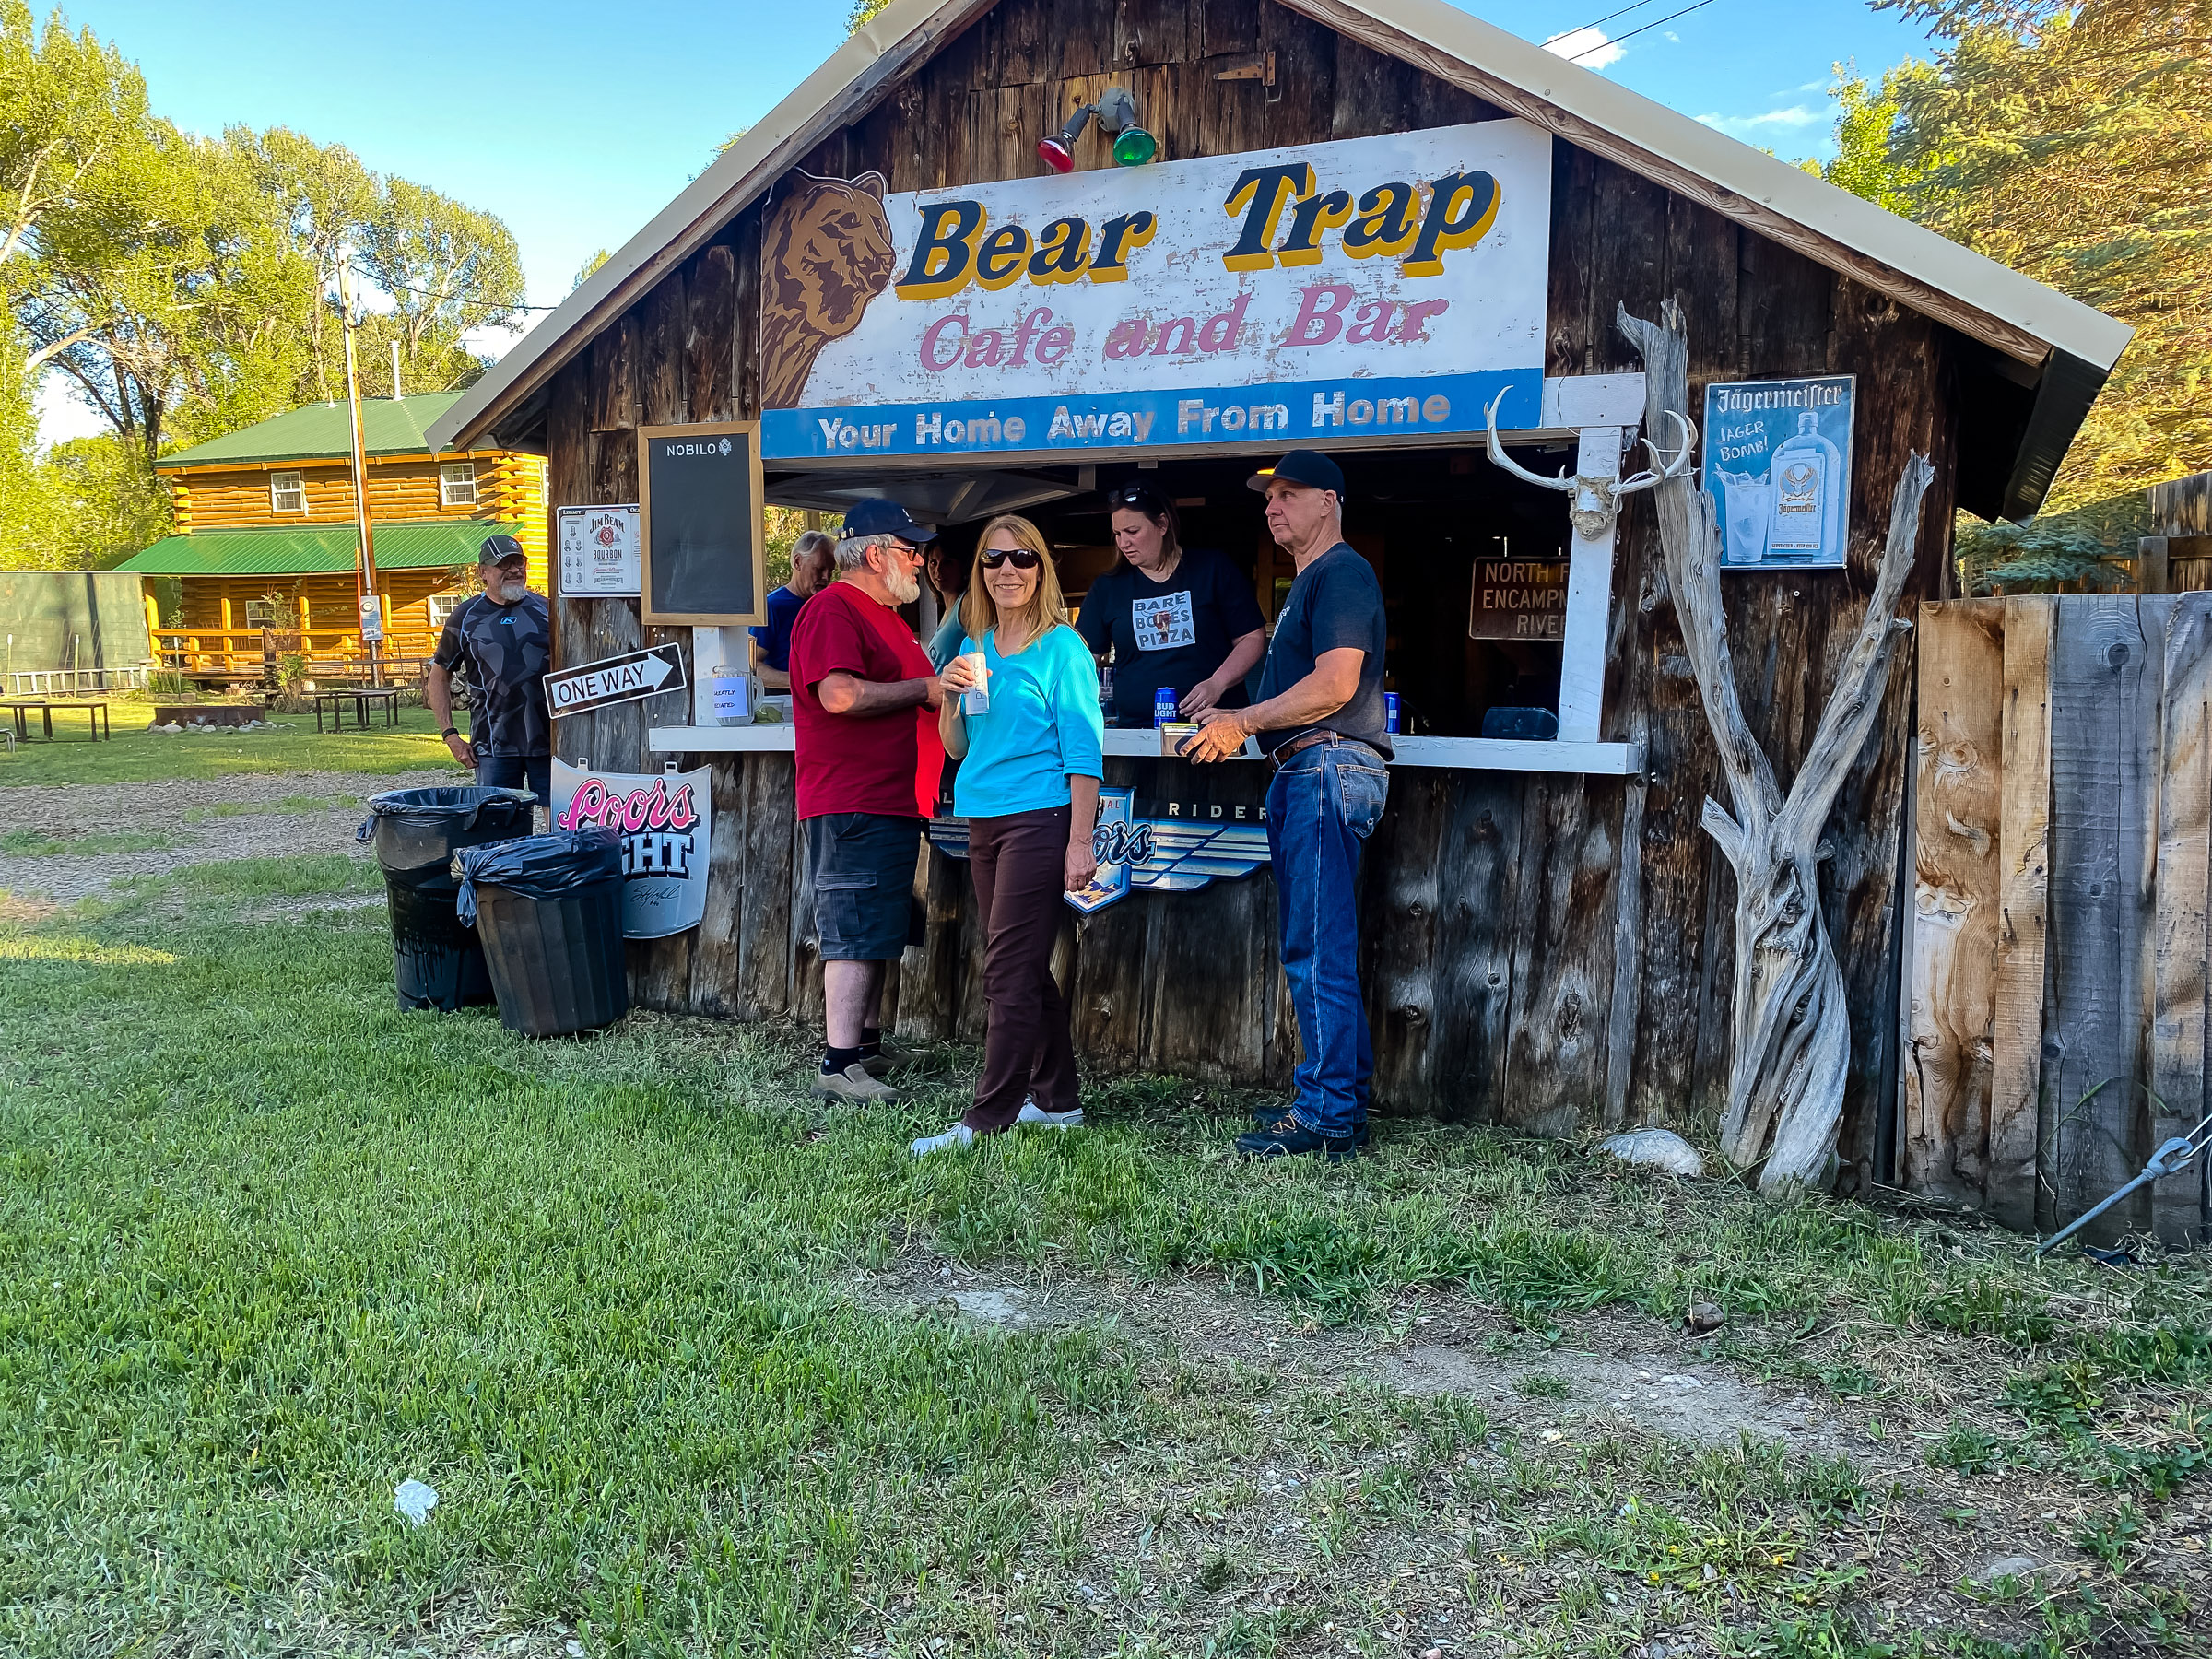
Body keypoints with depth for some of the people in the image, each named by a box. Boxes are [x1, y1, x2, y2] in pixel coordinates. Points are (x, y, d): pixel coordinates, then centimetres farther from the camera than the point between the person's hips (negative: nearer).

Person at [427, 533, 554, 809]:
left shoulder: (546, 610, 7)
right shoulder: (466, 616, 5)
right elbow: (438, 676, 11)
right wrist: (450, 734, 2)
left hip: (549, 743, 1)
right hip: (494, 746, 0)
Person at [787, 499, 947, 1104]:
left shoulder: (885, 614, 22)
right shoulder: (832, 609, -11)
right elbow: (840, 694, -25)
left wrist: (946, 685, 17)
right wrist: (924, 689, -16)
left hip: (891, 804, 10)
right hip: (851, 805, -10)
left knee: (877, 932, 15)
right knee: (855, 934, -9)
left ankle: (868, 1043, 25)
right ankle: (838, 1065, -5)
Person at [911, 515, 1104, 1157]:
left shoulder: (1062, 647, -5)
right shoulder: (973, 647, 13)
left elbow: (1084, 750, -9)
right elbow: (956, 748, 17)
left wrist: (1081, 842, -15)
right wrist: (950, 697, -3)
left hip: (1041, 817, -7)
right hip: (983, 820, 7)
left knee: (1008, 971, -7)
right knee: (1023, 968, 13)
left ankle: (987, 1118, -4)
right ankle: (1057, 1099, 24)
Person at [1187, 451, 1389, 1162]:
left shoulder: (1341, 573, -7)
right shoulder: (1309, 582, 25)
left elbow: (1334, 685, -18)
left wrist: (1243, 721, -12)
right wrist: (1241, 725, 16)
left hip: (1330, 768, -11)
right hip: (1302, 776, 11)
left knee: (1318, 951, -11)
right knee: (1317, 948, 12)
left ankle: (1326, 1116, -7)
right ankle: (1344, 1099, 19)